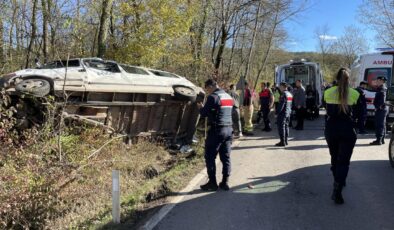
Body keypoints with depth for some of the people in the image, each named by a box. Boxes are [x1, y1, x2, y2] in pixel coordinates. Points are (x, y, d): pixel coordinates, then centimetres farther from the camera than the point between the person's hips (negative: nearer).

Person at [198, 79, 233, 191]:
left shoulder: (213, 97, -12)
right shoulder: (229, 97, 13)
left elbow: (203, 114, -12)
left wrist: (201, 107, 10)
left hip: (217, 130, -7)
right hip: (229, 129, 8)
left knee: (210, 157, 3)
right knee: (226, 157, 10)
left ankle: (212, 183, 5)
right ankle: (225, 182, 13)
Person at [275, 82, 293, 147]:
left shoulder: (283, 94, -16)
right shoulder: (290, 94, 14)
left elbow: (281, 105, -21)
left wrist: (277, 113, -17)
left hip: (282, 113, -9)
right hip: (288, 113, 10)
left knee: (281, 127, -5)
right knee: (286, 126, 15)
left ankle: (282, 142, -5)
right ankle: (286, 141, 21)